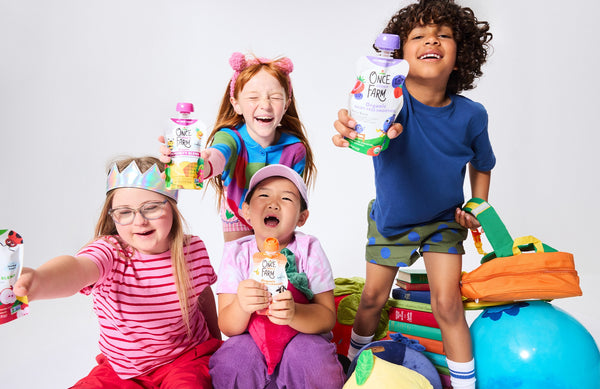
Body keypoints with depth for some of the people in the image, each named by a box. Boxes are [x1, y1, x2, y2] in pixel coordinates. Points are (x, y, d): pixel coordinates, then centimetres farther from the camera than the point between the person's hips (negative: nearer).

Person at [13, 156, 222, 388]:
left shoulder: (194, 249, -11)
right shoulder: (108, 251, -21)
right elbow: (78, 267, -46)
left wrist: (216, 338, 22)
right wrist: (38, 281, -69)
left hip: (186, 359, -2)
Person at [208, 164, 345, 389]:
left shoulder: (309, 250, -11)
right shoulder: (236, 252, -8)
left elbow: (328, 318, -14)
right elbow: (228, 328, -11)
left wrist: (294, 313, -37)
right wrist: (241, 306, -36)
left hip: (303, 336, -1)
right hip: (252, 340, 1)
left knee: (309, 354, -32)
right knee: (231, 361, -29)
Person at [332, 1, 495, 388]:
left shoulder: (470, 115, -18)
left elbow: (482, 165, 2)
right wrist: (359, 129, -74)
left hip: (444, 221, 1)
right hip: (390, 219, 0)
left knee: (447, 302, -5)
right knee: (373, 297, 12)